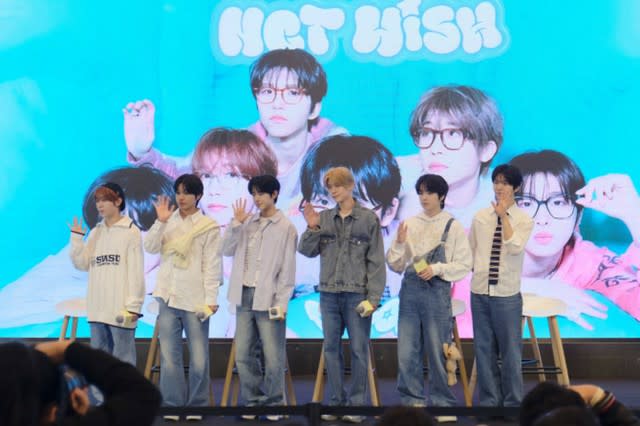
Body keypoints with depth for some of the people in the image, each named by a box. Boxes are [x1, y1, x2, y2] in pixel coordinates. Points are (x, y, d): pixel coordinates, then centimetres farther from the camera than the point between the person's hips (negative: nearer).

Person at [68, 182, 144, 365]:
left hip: (121, 307, -6)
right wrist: (76, 238, -2)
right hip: (97, 306, 6)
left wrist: (133, 305, -14)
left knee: (122, 356, -1)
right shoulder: (96, 232, 12)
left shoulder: (131, 231, -5)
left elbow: (136, 271, -9)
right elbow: (82, 263, 9)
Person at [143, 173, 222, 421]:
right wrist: (160, 222, -13)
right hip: (168, 298, 3)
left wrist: (211, 300, -8)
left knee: (199, 358, 0)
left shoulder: (209, 226, 0)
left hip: (195, 300, -3)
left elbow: (212, 266, -3)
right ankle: (173, 405, 10)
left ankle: (196, 406, 12)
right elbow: (150, 247, 0)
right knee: (169, 356, 3)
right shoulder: (168, 221, 11)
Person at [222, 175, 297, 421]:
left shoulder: (285, 228, -2)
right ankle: (254, 401, 17)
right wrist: (236, 223, -2)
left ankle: (274, 403, 10)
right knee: (243, 355, 6)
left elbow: (288, 269, -4)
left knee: (273, 357, -4)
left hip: (268, 299, -5)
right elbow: (227, 250, 7)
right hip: (244, 296, 5)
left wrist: (281, 303, -10)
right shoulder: (247, 223, 11)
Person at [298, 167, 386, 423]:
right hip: (329, 294, 4)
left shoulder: (368, 219, -1)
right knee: (331, 349, 8)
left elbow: (376, 261, -3)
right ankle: (337, 401, 17)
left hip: (357, 294, -4)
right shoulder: (324, 218, 7)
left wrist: (373, 297, -8)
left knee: (359, 350, 0)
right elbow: (307, 251, 8)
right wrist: (312, 228, -9)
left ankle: (357, 403, 8)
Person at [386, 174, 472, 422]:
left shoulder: (453, 226, 1)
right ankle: (412, 402, 13)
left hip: (437, 292, -3)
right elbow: (396, 265, 11)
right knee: (406, 352, 2)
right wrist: (399, 244, -6)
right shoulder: (410, 224, 9)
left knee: (437, 351, 1)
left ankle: (442, 404, 13)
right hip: (410, 290, 3)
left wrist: (437, 268, -14)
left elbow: (464, 265, -2)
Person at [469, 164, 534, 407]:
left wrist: (504, 215, -19)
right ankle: (489, 401, 19)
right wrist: (475, 269, 6)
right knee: (484, 350, 9)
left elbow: (514, 247, -19)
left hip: (507, 295, -3)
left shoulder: (523, 220, -2)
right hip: (480, 292, 3)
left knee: (510, 350, 3)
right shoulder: (480, 217, 8)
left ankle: (512, 403, 12)